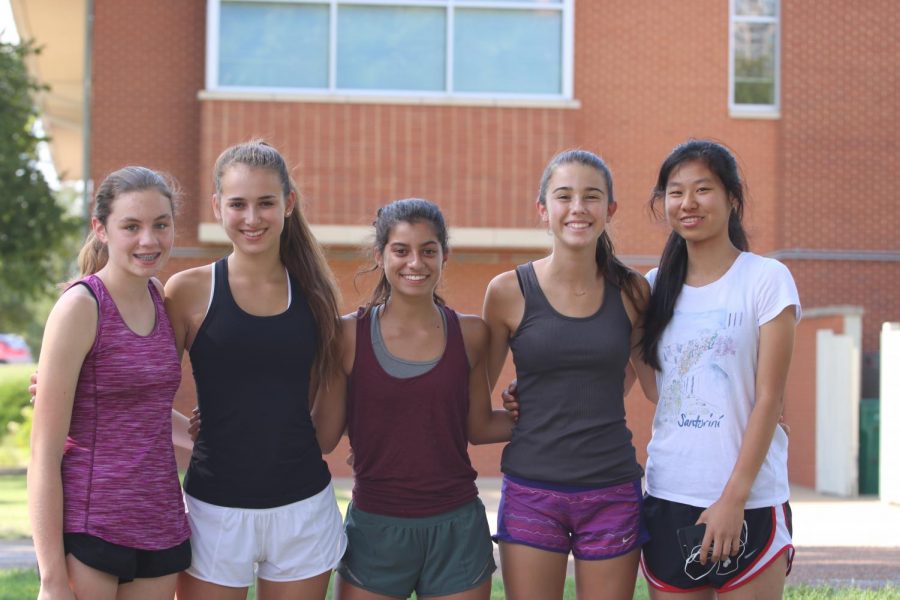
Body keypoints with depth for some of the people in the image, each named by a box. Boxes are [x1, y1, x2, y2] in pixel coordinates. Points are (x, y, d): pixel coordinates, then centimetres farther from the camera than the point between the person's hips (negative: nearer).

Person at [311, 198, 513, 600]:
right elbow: (324, 436, -3)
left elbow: (480, 427, 10)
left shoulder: (469, 334, 1)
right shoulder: (350, 335, -4)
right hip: (375, 527, -1)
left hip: (456, 529, 1)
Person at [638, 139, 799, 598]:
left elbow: (768, 399, -8)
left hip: (750, 503, -4)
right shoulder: (656, 286, 9)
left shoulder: (766, 279, -4)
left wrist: (734, 498, -13)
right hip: (668, 498, 4)